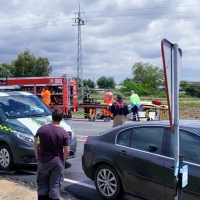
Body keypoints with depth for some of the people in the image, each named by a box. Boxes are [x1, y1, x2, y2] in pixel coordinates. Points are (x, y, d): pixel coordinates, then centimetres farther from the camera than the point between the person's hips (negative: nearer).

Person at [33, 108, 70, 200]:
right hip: (57, 162, -1)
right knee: (55, 185, 8)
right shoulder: (64, 133, -10)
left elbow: (35, 144, -2)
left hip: (43, 161, 2)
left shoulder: (42, 129, -6)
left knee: (42, 184, 17)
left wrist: (38, 158, 8)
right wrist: (63, 161, 3)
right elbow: (67, 151, -11)